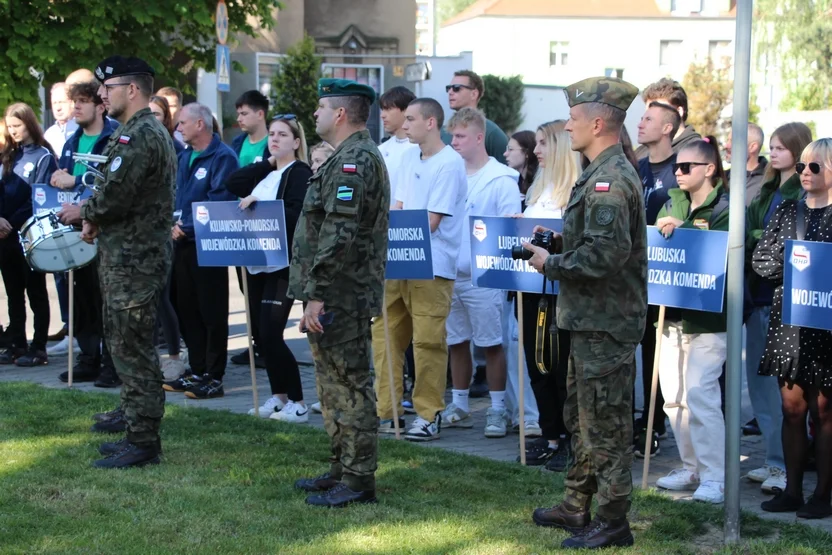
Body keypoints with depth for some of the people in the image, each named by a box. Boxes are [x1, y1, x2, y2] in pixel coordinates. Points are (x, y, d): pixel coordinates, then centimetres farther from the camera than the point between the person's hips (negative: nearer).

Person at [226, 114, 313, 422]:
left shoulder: (300, 173, -5)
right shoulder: (263, 173, 17)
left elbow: (295, 215, -17)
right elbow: (232, 184, 3)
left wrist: (259, 206, -22)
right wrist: (268, 163, 2)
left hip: (282, 263, -8)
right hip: (257, 261, 8)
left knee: (271, 334, -11)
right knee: (263, 333, 9)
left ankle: (297, 404, -4)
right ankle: (278, 397, 20)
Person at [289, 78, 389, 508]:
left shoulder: (353, 161, -17)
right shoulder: (356, 156, 18)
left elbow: (338, 236, -24)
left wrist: (316, 295, -23)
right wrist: (316, 293, 23)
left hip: (340, 297, -11)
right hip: (343, 297, 11)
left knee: (348, 387, -6)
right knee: (336, 386, 17)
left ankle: (358, 480, -1)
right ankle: (343, 469, 25)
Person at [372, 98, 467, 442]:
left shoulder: (450, 165, -11)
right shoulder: (411, 158, 14)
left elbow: (430, 221, -15)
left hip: (432, 267, -8)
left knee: (428, 342, -3)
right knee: (384, 335, 8)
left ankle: (429, 416, 6)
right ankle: (385, 412, 16)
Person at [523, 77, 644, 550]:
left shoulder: (611, 179, -20)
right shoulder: (605, 174, 14)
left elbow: (605, 254, -28)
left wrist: (551, 264, -16)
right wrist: (556, 245, 7)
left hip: (605, 325, -11)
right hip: (592, 319, 11)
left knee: (605, 423, -3)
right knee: (581, 417, 19)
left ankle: (613, 522, 5)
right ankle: (577, 507, 31)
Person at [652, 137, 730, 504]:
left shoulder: (724, 208, -7)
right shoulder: (673, 204, 13)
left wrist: (683, 228, -23)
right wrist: (661, 232, -8)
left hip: (708, 317, -7)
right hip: (672, 313, 7)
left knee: (699, 393, -11)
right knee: (674, 395, 9)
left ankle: (714, 476, -3)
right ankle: (691, 467, 21)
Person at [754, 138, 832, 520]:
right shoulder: (787, 211, 11)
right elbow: (760, 261, 6)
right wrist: (794, 263, -8)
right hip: (788, 321, 4)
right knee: (792, 408, 8)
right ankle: (792, 491, 16)